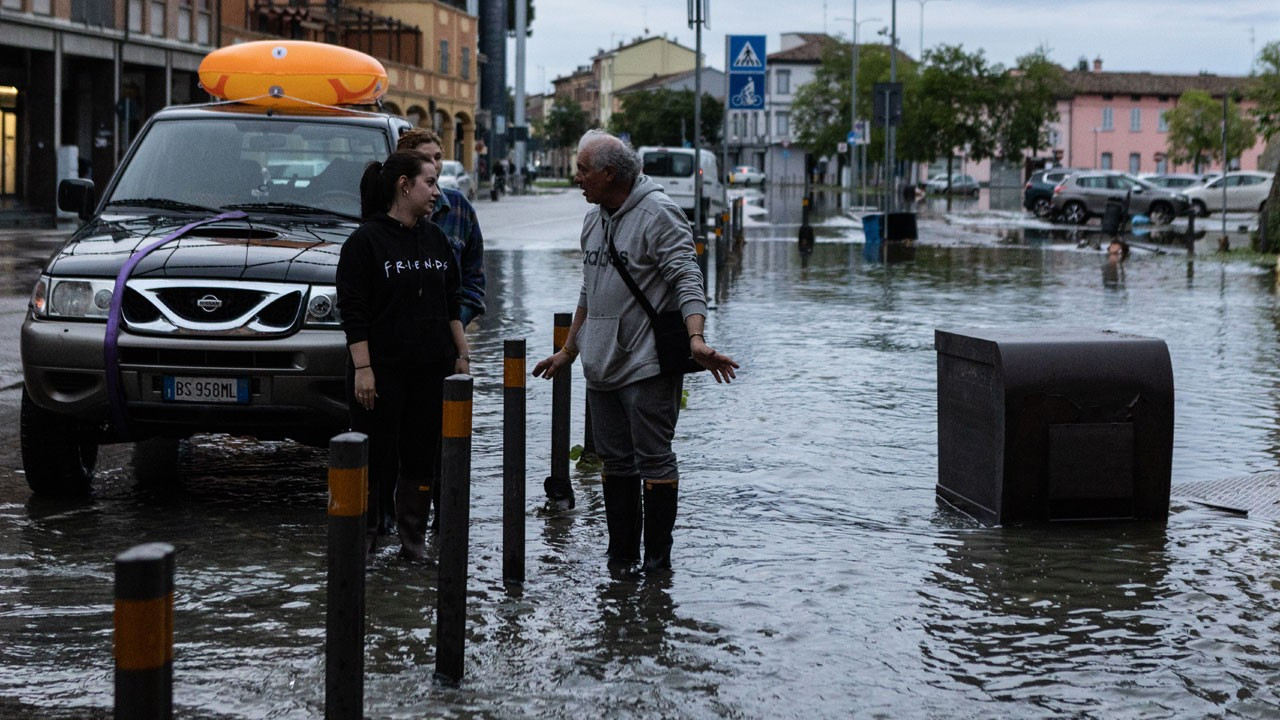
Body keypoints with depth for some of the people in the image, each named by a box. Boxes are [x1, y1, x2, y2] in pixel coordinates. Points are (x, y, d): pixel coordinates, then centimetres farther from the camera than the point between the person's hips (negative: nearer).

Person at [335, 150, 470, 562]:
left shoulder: (435, 240, 13)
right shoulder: (366, 241, -7)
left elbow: (451, 304, 19)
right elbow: (353, 311, -10)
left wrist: (462, 355, 14)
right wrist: (362, 369, -15)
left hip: (432, 371, 6)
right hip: (383, 369, -5)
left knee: (423, 453, 6)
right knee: (377, 452, -1)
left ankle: (413, 538, 14)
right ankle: (366, 532, 12)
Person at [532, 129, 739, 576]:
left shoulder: (658, 215, -10)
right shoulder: (594, 220, 15)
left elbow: (687, 280, -18)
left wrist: (695, 338, -32)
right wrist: (568, 351, 27)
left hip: (649, 366, -8)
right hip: (601, 367, 8)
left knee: (654, 462, -4)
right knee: (615, 462, 12)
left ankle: (657, 564, 2)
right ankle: (620, 559, 19)